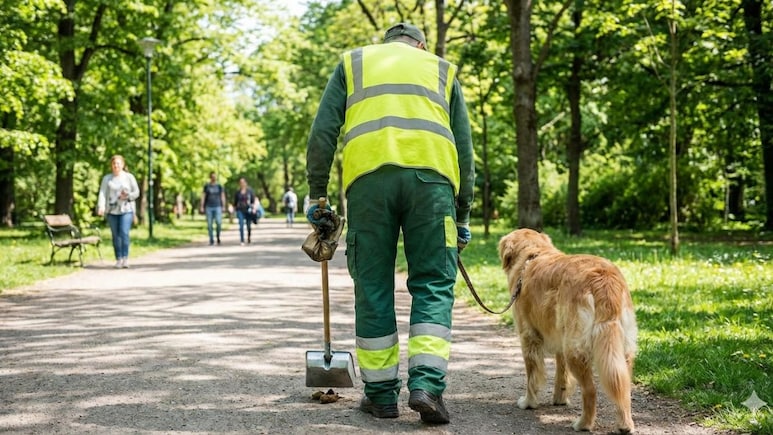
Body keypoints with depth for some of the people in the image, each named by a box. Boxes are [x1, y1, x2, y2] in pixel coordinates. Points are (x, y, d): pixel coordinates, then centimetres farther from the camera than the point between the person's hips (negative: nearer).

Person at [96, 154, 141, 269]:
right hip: (112, 211, 2)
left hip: (126, 210, -2)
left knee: (124, 233, -15)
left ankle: (125, 258, -13)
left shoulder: (129, 177, 8)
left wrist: (128, 196, -12)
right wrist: (101, 206, -19)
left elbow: (136, 192, 8)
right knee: (115, 235, 2)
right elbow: (102, 193, -3)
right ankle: (118, 259, 8)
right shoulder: (107, 178, 8)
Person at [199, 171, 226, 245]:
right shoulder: (206, 186, 6)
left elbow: (222, 196, 7)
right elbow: (203, 196, 7)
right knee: (209, 224, -1)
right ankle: (211, 240, 7)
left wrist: (223, 206, 0)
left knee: (219, 222, -16)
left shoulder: (219, 186, 7)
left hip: (217, 207, -1)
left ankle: (218, 236, 8)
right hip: (209, 207, 1)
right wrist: (202, 207, 0)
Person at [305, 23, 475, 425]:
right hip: (431, 175, 0)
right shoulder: (442, 70, 27)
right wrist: (462, 215, 24)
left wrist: (317, 193, 16)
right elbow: (464, 149, 21)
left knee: (373, 289, 8)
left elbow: (322, 132, 13)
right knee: (433, 285, 6)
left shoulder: (354, 62, 26)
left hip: (368, 175, 0)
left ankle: (381, 393, 13)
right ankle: (426, 384, -9)